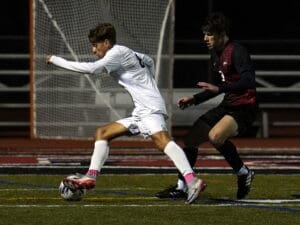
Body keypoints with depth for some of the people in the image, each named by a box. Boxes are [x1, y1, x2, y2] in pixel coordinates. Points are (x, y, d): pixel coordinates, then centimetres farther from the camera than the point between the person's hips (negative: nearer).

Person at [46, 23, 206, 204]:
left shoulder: (117, 53, -6)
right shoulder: (127, 53, 23)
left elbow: (92, 68, -16)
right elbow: (149, 61, 40)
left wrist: (56, 60, -9)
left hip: (151, 107, -11)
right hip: (140, 112, 11)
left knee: (161, 140, -32)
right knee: (102, 133, 14)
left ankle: (192, 181, -47)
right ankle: (91, 177, 11)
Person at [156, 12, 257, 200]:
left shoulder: (237, 52, -16)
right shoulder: (215, 54, 13)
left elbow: (249, 80, -30)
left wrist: (219, 88, -34)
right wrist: (194, 99, 11)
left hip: (244, 108, -9)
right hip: (227, 106, 9)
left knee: (215, 135, -33)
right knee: (191, 139, 6)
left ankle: (243, 173, -11)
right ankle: (181, 188, 19)